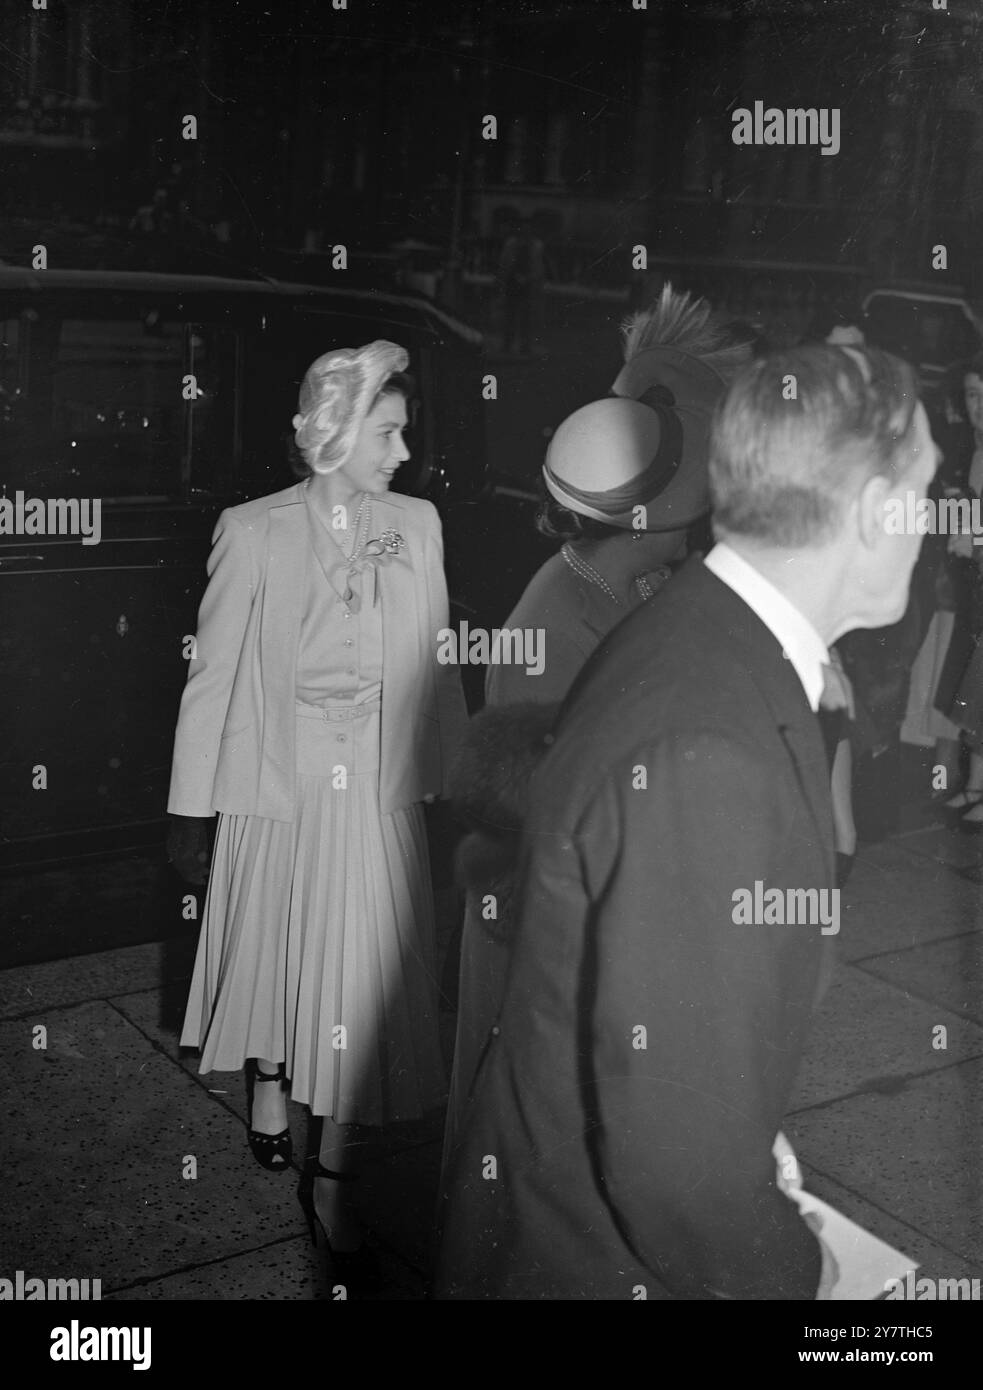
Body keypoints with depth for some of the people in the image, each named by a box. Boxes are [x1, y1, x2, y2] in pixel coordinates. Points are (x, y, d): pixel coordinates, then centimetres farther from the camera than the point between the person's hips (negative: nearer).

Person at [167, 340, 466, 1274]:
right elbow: (213, 674, -5)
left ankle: (332, 1177, 20)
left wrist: (452, 775, 3)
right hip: (278, 788, -2)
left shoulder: (416, 525, 0)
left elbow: (436, 664, 5)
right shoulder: (254, 532, -8)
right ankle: (267, 1099, 45)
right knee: (274, 955, 17)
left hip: (378, 796, 2)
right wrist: (189, 808, -3)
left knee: (363, 980, 5)